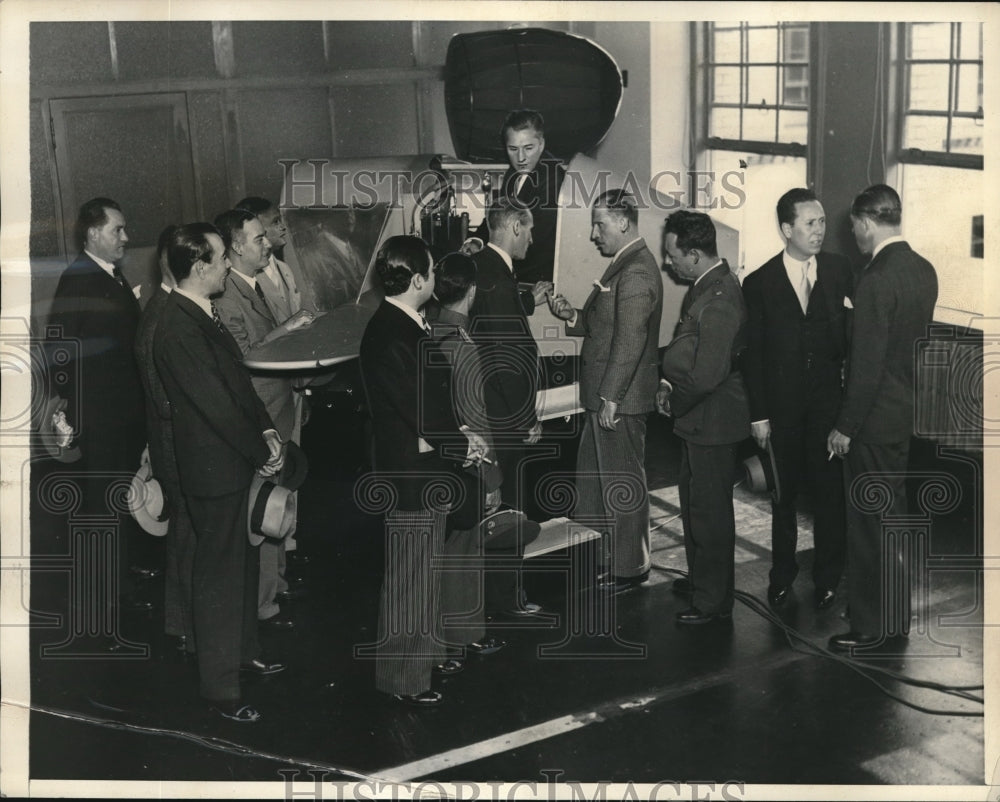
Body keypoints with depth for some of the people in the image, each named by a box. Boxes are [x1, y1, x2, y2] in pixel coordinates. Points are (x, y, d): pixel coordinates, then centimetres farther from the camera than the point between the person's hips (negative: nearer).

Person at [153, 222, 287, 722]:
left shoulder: (203, 315, 7)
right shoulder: (179, 330, -25)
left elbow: (238, 377, 12)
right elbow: (214, 404, -24)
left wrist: (266, 429, 1)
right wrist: (261, 453, -14)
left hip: (236, 459, 10)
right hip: (213, 468, -10)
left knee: (243, 563, 23)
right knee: (219, 576, 1)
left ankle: (244, 651, 41)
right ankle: (221, 687, 14)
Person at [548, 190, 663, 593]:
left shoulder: (636, 272, -20)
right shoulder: (625, 265, 13)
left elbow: (630, 339, -24)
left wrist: (611, 397, -23)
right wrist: (573, 316, 1)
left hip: (620, 398, -10)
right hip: (605, 394, 10)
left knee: (622, 482, 2)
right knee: (591, 472, 19)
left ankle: (630, 567, 16)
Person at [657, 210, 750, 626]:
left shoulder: (717, 302, -27)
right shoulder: (706, 285, 5)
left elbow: (706, 375, -29)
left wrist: (674, 399, -12)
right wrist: (669, 381, 3)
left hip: (713, 420, -10)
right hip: (698, 419, 10)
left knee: (709, 510, 3)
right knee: (694, 502, 23)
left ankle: (714, 601, 17)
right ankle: (700, 579, 40)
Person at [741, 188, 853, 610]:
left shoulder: (840, 270, 0)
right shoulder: (759, 283, -3)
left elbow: (853, 332, 2)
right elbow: (752, 354, -2)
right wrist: (758, 414, -4)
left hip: (829, 398, 1)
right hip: (782, 405, 0)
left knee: (829, 491, 6)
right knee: (783, 492, 12)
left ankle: (827, 577, 22)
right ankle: (782, 573, 28)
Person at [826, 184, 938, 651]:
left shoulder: (876, 280, -21)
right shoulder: (924, 270, 5)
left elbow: (867, 365, -22)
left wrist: (845, 428, -14)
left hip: (877, 420, -9)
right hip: (913, 414, 9)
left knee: (871, 526, 2)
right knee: (899, 517, 18)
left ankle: (872, 626, 11)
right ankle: (899, 615, 30)